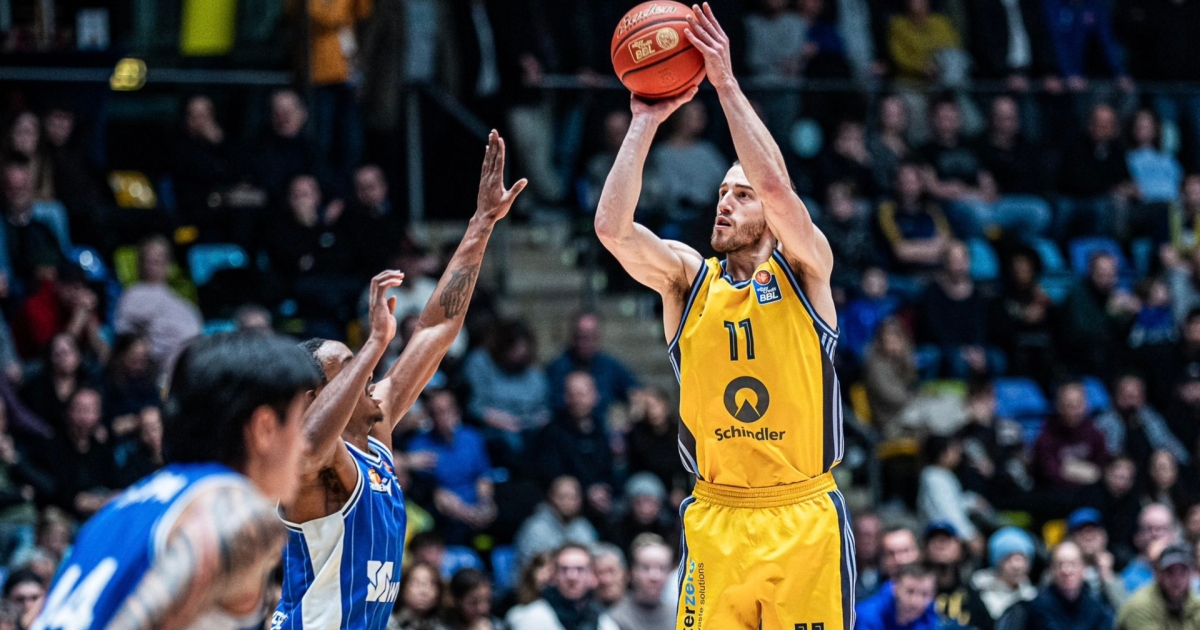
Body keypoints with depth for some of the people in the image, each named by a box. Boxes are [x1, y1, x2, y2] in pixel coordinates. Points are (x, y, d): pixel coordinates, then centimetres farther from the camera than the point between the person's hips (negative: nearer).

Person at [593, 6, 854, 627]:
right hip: (715, 521, 2)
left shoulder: (805, 271, 1)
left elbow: (777, 186, -18)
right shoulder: (686, 275, 7)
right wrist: (645, 122, -8)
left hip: (805, 519, -1)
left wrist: (726, 82, -15)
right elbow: (611, 227, -11)